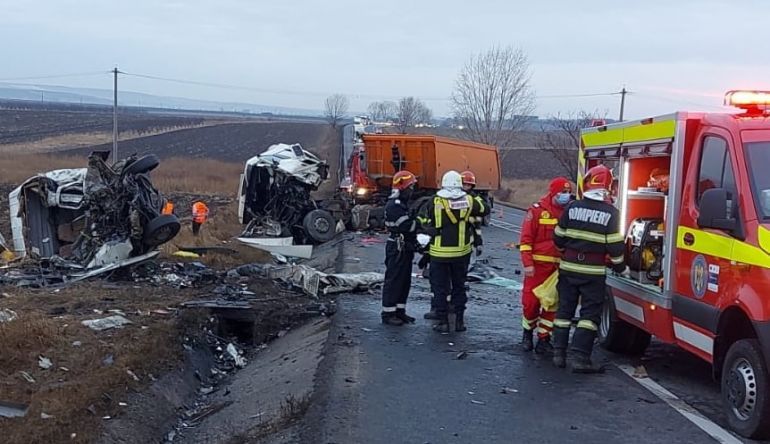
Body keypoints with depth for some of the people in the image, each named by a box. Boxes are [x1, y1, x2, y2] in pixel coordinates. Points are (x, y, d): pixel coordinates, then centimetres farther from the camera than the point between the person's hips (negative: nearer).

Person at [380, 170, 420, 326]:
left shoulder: (403, 203, 16)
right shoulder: (393, 205, -17)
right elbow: (407, 226, -25)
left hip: (405, 248, 10)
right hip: (397, 249, -10)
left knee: (405, 281, 13)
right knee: (393, 281, -4)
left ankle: (399, 311, 21)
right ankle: (388, 314, 2)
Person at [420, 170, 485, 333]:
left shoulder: (435, 202, -11)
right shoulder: (468, 201, -5)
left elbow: (426, 223, -4)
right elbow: (483, 209, 13)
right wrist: (478, 199, 32)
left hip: (439, 252, -2)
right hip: (461, 252, 2)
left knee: (440, 287, 7)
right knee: (459, 286, 16)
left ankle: (442, 321, 8)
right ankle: (459, 320, 17)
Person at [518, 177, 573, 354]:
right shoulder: (537, 210, -6)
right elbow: (526, 239, -7)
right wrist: (527, 263, -12)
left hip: (558, 267, 4)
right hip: (538, 265, -4)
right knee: (531, 301, 0)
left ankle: (543, 339, 14)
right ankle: (527, 332, 24)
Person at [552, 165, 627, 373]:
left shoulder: (572, 208, 0)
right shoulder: (610, 213, -8)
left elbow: (558, 238, 7)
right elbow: (615, 246, -8)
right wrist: (620, 267, 8)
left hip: (568, 268, 3)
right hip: (593, 272, -3)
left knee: (564, 310, 12)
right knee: (590, 314, 2)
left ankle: (559, 354, 14)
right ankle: (580, 359, -4)